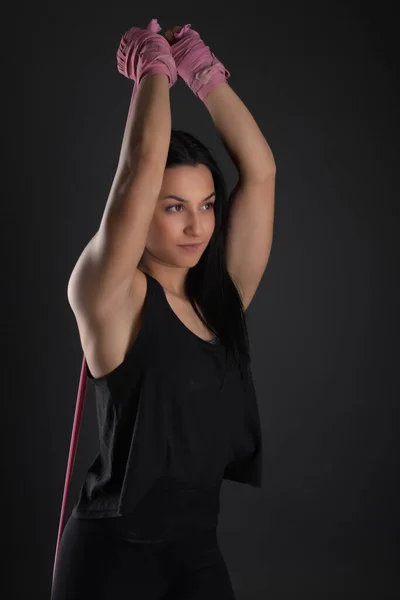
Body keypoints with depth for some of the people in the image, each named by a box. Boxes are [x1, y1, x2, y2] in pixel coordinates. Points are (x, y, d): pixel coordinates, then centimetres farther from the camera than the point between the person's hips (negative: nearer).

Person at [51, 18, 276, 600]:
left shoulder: (222, 295, 3)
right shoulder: (111, 294, -12)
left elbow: (260, 170, -1)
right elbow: (141, 166, -20)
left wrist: (204, 70, 2)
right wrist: (154, 68, -5)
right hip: (116, 551, -5)